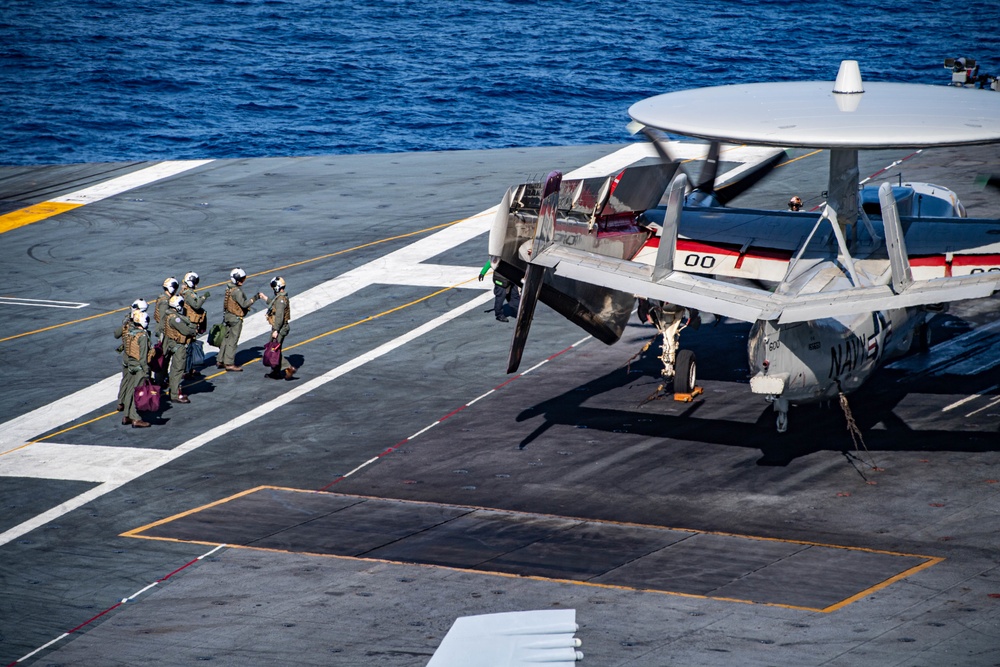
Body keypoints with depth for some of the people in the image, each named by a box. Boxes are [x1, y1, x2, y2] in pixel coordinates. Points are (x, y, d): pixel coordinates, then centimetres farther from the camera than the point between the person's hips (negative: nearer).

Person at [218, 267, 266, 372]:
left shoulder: (229, 287, 5)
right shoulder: (237, 291, -24)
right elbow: (244, 304, -30)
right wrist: (255, 298, -27)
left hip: (228, 316, 9)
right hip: (235, 318, -9)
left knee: (226, 338, 17)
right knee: (233, 340, -1)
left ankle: (220, 360, 23)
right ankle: (229, 364, 4)